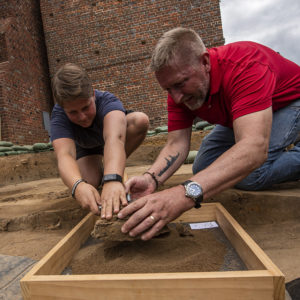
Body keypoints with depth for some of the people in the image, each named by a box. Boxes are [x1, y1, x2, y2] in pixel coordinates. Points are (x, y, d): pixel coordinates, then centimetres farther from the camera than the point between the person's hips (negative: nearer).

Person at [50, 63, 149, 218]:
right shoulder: (59, 115, -31)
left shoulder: (108, 101, -36)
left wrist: (112, 180, -74)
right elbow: (64, 154, -47)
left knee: (141, 120, -30)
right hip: (86, 149, 1)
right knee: (89, 181, -29)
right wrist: (78, 185, -69)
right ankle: (100, 168, 10)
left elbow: (114, 137, -56)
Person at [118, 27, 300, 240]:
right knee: (203, 169, -5)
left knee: (251, 174, -31)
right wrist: (151, 178, -42)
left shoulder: (246, 64, -40)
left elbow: (254, 148, -52)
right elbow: (177, 143, -22)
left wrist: (187, 193, -63)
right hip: (237, 116, 7)